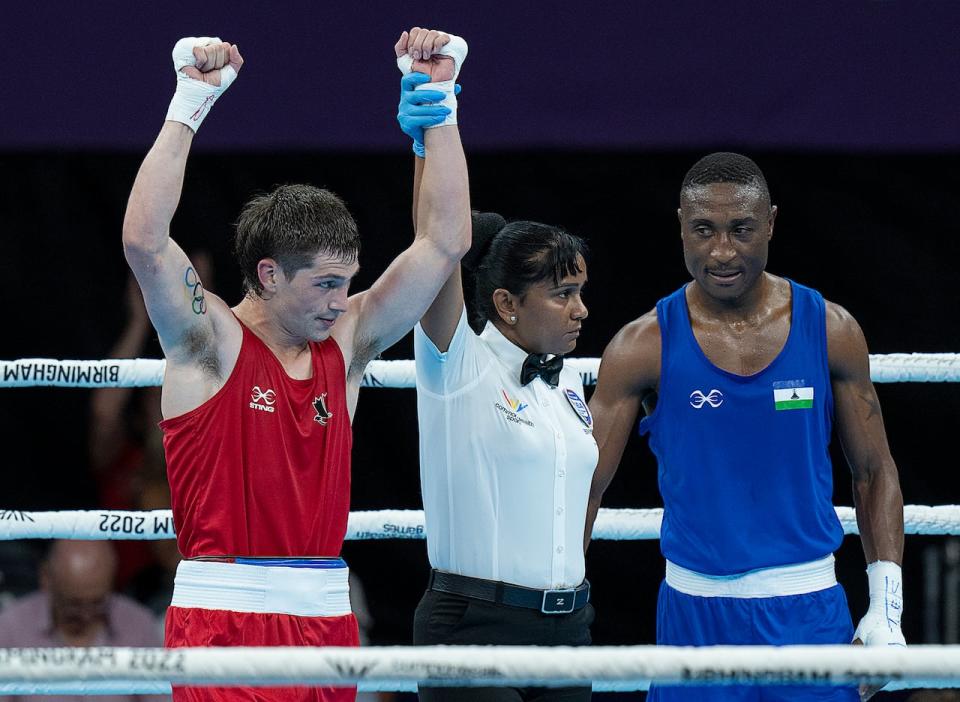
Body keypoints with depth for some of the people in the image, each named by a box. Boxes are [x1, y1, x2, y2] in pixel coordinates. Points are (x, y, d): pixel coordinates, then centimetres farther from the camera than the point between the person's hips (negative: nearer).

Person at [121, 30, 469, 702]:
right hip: (225, 615, -5)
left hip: (327, 618, 5)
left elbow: (443, 243, 13)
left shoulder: (345, 344, 12)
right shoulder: (210, 341, -2)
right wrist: (189, 106, -17)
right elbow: (145, 241, -18)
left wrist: (441, 104, 9)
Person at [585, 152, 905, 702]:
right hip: (694, 611, -1)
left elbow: (874, 471, 8)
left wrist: (887, 608, -1)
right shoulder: (645, 347, -4)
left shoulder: (831, 332, 0)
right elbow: (583, 485, -2)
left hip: (808, 610, 1)